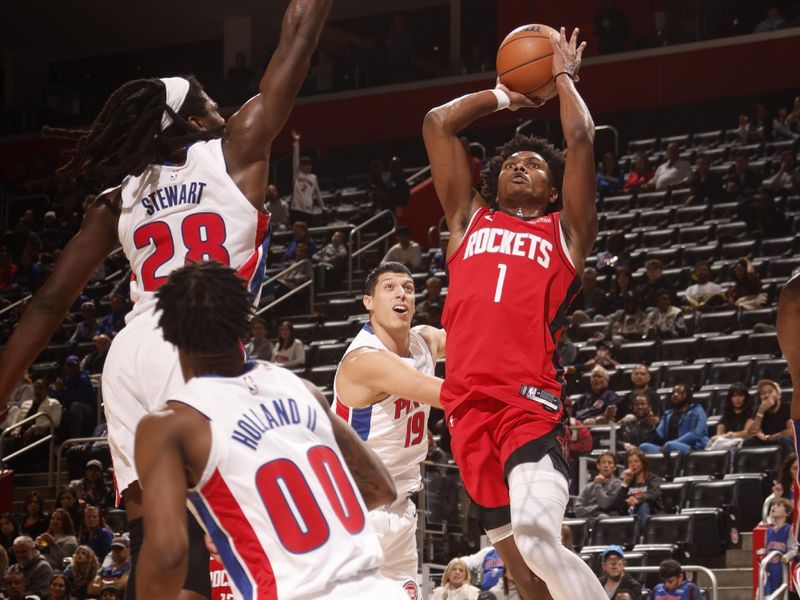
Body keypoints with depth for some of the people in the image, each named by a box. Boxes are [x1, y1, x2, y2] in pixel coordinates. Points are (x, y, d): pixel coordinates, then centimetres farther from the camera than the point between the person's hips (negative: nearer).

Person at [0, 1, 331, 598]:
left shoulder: (117, 198, 18)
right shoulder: (236, 151, 9)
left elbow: (50, 303, 15)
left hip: (131, 354, 5)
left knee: (151, 539, 3)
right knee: (189, 548, -8)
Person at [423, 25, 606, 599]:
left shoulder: (565, 231, 14)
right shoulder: (470, 220, 23)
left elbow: (581, 140, 4)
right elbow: (438, 123, 24)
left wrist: (564, 77, 19)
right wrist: (506, 95, 33)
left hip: (531, 401, -4)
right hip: (469, 405, 4)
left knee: (539, 537, -27)